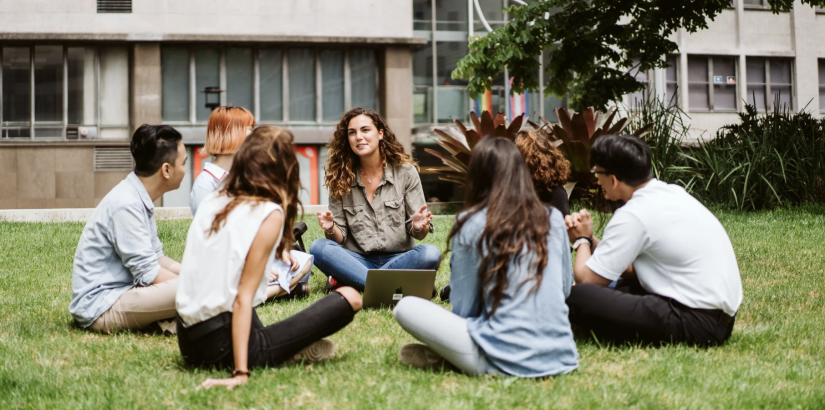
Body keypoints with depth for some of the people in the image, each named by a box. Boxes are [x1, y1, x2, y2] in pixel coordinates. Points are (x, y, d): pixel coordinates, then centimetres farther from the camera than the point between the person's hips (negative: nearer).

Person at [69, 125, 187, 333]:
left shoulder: (140, 199, 10)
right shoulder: (126, 205, -20)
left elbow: (156, 257, 16)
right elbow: (148, 274, -20)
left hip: (119, 294, 10)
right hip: (101, 306, -10)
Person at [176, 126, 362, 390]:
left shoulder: (211, 202, 9)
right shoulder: (270, 214, -10)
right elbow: (243, 297, -17)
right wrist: (241, 372, -21)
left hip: (188, 342, 7)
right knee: (349, 299, -4)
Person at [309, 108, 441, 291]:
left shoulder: (405, 172, 2)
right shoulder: (341, 179, 6)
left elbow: (419, 234, 1)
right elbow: (339, 238, 5)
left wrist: (418, 227, -22)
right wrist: (330, 229, -18)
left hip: (399, 259, -1)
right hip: (358, 261, 1)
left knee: (431, 254, -31)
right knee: (318, 247, -26)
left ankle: (346, 283, -27)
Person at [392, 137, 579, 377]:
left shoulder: (471, 224, -3)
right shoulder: (554, 219, 8)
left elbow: (463, 309, 2)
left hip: (505, 361, -5)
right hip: (562, 357, 5)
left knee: (406, 307, 7)